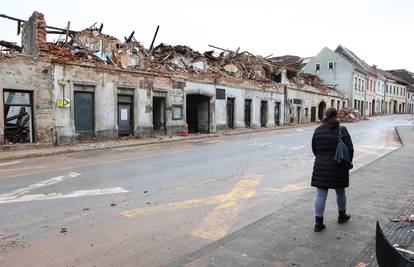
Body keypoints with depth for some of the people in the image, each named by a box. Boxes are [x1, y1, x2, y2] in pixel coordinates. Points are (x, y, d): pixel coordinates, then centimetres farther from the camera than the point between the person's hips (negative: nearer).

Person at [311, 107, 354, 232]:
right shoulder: (341, 130, -8)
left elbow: (314, 149, 5)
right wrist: (347, 163, 6)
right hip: (338, 168, -1)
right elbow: (349, 149, -10)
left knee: (320, 195, 3)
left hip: (321, 167, 1)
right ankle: (342, 216, 39)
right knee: (340, 192, 20)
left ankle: (318, 223, 2)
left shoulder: (318, 130, -1)